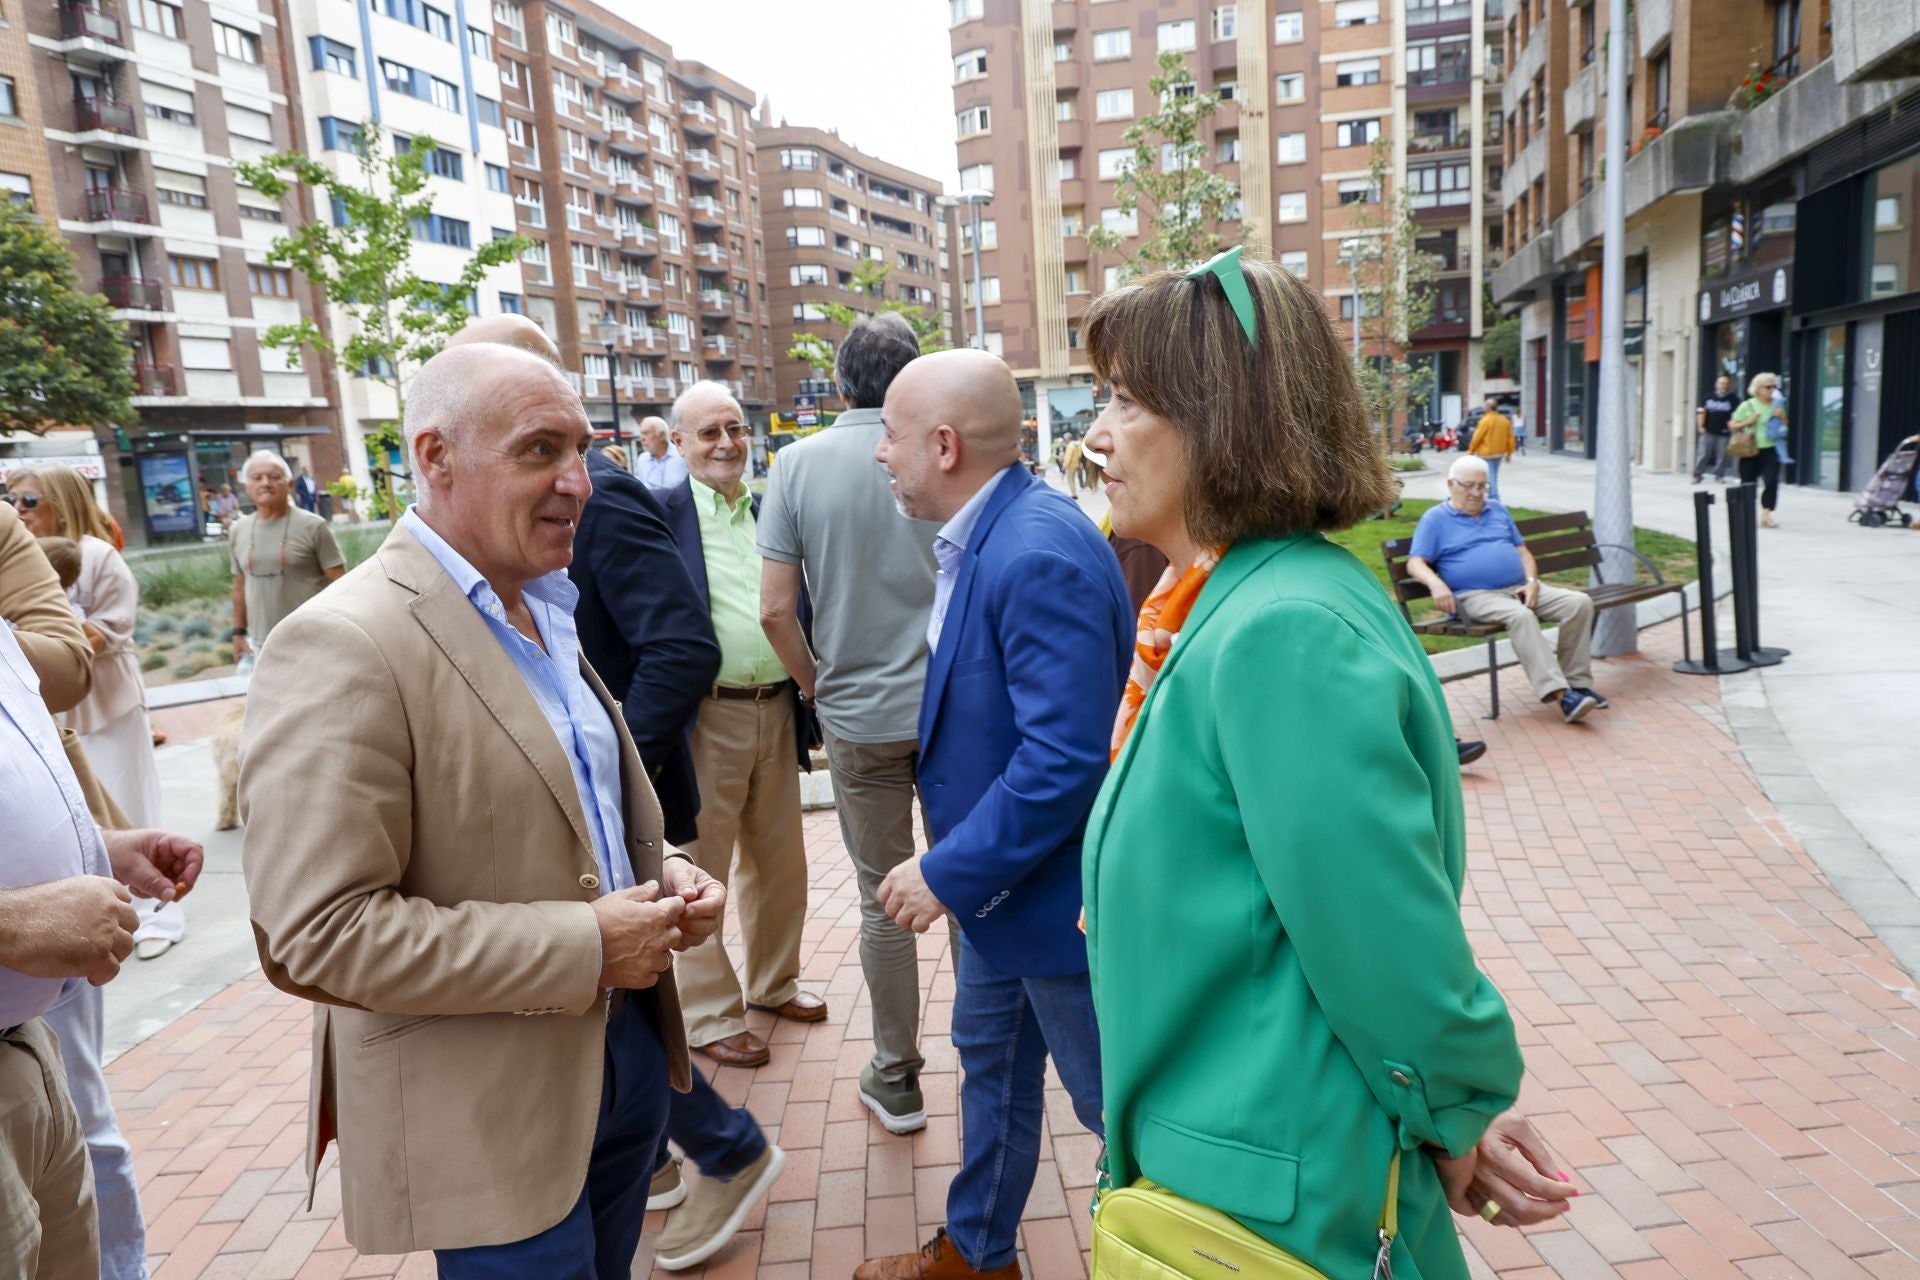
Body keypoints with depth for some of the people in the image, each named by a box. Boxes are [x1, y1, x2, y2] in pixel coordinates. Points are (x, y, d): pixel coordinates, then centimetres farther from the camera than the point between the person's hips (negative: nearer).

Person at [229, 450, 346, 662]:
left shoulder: (312, 526, -6)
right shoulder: (237, 531, 9)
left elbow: (339, 584, -6)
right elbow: (240, 586, 17)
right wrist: (239, 632, 13)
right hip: (262, 645, 5)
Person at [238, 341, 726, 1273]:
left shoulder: (545, 612, 7)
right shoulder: (341, 647, -20)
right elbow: (316, 933, -24)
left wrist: (661, 870, -2)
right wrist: (582, 945, -22)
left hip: (627, 1047, 8)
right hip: (487, 1119, -7)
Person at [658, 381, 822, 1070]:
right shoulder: (661, 512, -7)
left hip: (777, 711, 6)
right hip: (707, 718, -6)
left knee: (779, 859, 18)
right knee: (702, 869, 7)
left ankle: (772, 982, 38)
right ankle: (710, 1015, 22)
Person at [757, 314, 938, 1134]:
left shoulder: (800, 463, -7)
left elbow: (775, 610, -8)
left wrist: (817, 687, 8)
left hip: (859, 718, 0)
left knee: (882, 902, 12)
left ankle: (897, 1080, 24)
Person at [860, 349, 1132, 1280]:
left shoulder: (1038, 555, -28)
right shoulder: (984, 534, 2)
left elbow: (1066, 758, -31)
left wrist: (948, 874, -22)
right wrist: (955, 863, 12)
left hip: (1056, 890, -10)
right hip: (998, 878, 10)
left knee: (1118, 1100, 11)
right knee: (990, 1062, 25)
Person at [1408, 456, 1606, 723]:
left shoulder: (1497, 509, 22)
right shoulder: (1435, 519, 5)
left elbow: (1523, 551, 21)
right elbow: (1415, 564, -5)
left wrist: (1532, 581, 1)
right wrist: (1436, 584, -26)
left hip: (1521, 588, 6)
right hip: (1476, 596, -6)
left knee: (1579, 602, -14)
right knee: (1521, 616, -36)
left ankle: (1575, 681, -12)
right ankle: (1559, 694, -41)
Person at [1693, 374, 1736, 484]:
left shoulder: (1732, 399, 3)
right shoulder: (1709, 397, 7)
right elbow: (1701, 412, 7)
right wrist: (1700, 426, -1)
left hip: (1723, 433, 0)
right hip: (1708, 431, 0)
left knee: (1721, 455, 2)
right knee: (1703, 454, -1)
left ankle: (1719, 475, 13)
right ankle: (1698, 474, 7)